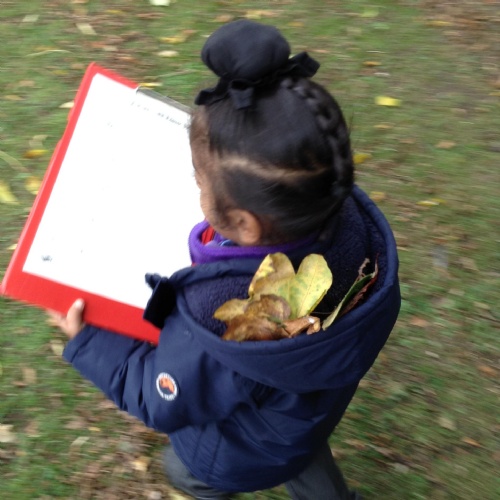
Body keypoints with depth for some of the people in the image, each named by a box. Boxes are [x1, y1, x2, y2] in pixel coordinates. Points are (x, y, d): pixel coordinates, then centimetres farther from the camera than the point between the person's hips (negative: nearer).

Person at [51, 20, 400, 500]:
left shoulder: (210, 337, -49)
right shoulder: (351, 217, -35)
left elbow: (159, 401, -24)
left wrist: (84, 342, -13)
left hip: (245, 456, -3)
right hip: (316, 406, 4)